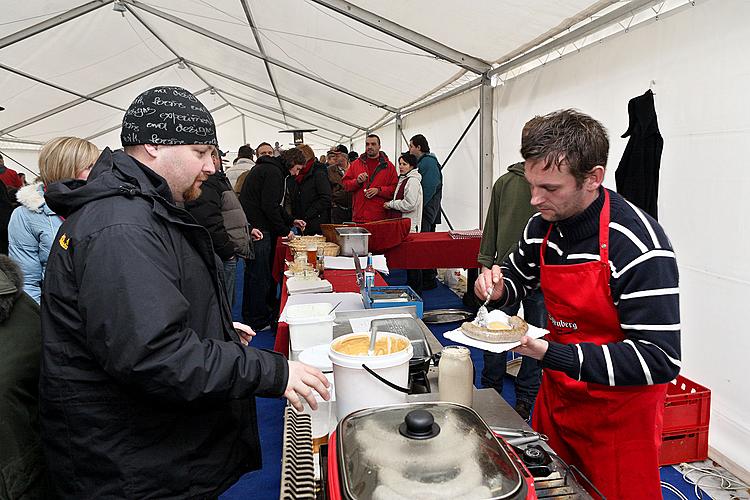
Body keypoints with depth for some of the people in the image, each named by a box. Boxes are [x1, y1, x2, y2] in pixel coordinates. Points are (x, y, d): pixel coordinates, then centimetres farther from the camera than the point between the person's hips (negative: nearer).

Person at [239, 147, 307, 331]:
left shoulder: (265, 168, 20)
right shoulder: (273, 172, -14)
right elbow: (269, 206, -20)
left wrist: (291, 220, 22)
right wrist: (284, 230, -10)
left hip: (250, 227, 11)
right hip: (257, 229, -11)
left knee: (253, 272, 18)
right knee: (259, 275, -3)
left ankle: (250, 313, 30)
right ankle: (258, 321, 6)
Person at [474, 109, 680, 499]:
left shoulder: (639, 247, -27)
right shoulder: (543, 224, -6)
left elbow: (660, 360, -27)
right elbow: (519, 275, 14)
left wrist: (551, 354, -34)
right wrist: (498, 288, -10)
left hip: (618, 417, -6)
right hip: (556, 394, 7)